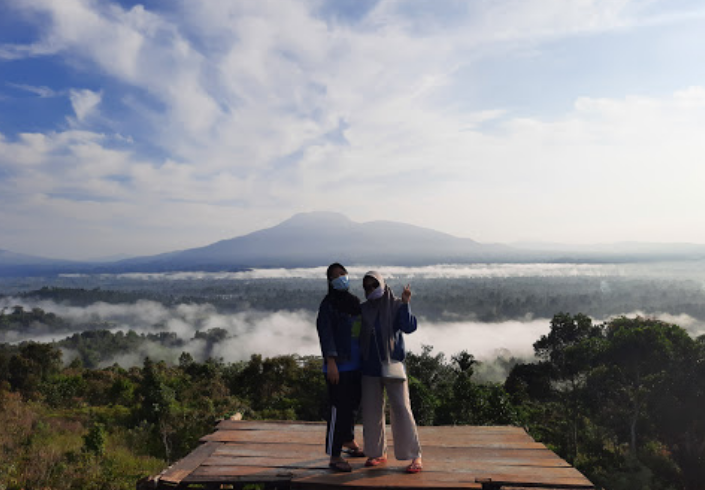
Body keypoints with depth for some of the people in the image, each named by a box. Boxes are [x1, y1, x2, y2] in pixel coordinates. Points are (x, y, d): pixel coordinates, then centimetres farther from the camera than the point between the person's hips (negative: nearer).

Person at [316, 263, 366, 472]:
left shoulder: (354, 301, 13)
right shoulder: (328, 304, -9)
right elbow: (326, 334, -15)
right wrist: (331, 362, -22)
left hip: (356, 364, 7)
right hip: (339, 365, -7)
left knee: (352, 405, 18)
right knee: (339, 408, -5)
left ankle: (348, 441, 37)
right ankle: (334, 456, 3)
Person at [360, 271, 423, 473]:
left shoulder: (396, 306, -4)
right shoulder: (363, 309, 6)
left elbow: (409, 327, -18)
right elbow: (357, 335, 10)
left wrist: (405, 304, -25)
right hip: (370, 367, 4)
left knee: (401, 409, -7)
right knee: (371, 411, 7)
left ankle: (415, 456, 4)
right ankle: (378, 453, 23)